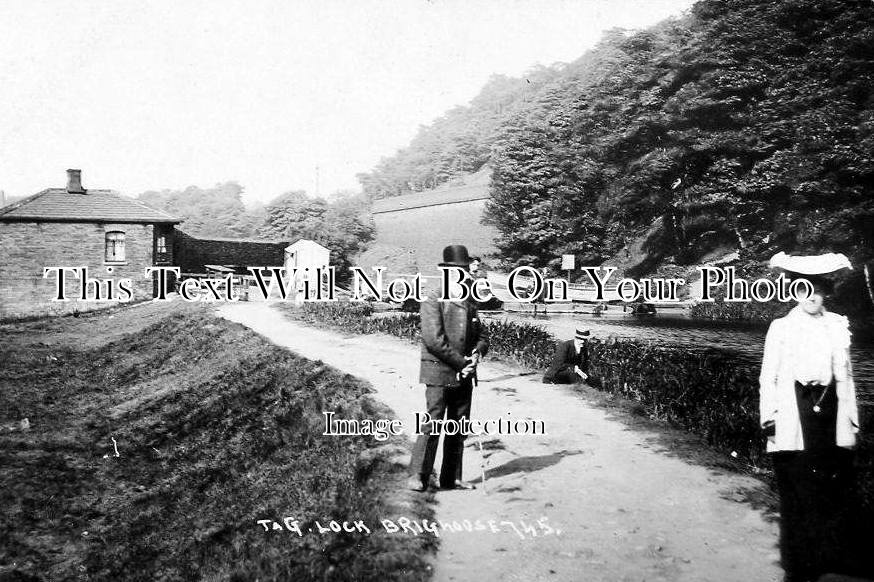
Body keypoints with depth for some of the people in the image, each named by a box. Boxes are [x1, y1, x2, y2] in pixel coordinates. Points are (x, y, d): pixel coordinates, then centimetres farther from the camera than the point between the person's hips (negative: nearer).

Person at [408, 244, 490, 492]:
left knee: (459, 428, 10)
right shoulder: (433, 302, -8)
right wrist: (461, 361, -16)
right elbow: (434, 339, -17)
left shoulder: (469, 304, 15)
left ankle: (451, 478, 18)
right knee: (432, 425, -8)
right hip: (439, 373, -7)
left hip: (464, 375, 7)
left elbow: (482, 334, 18)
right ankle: (418, 476, 2)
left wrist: (477, 353, -4)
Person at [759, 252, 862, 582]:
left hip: (830, 414, 3)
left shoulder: (838, 326, 12)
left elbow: (846, 376, 17)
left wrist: (851, 418, 14)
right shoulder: (781, 328, 3)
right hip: (795, 416, -3)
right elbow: (768, 377, 2)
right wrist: (769, 416, -5)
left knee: (836, 488, 2)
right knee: (798, 491, -1)